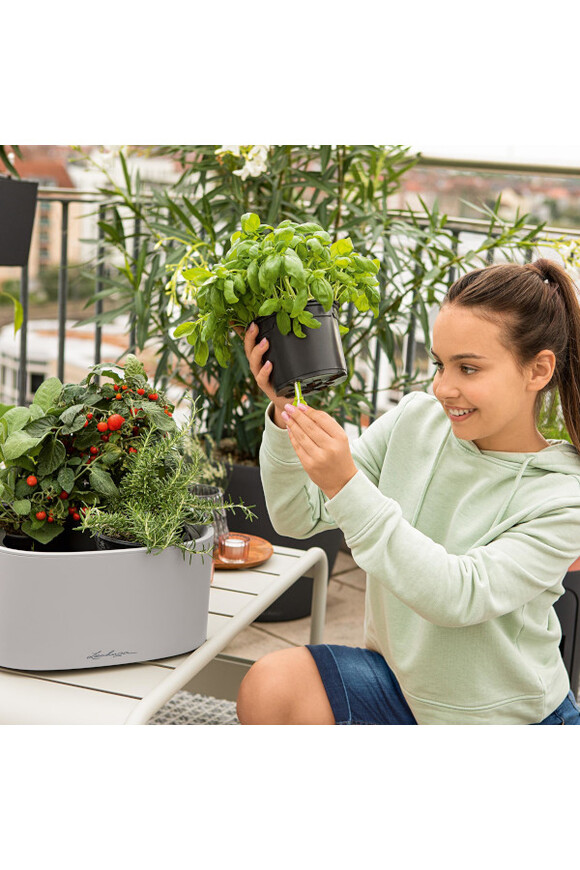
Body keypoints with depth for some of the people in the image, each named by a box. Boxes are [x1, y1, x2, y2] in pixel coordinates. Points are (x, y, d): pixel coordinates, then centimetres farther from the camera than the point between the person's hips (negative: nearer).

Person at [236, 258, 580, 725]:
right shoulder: (415, 420, -4)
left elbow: (458, 596, -28)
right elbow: (300, 516, -3)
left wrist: (346, 486, -35)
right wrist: (286, 412, -21)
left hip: (507, 718, -3)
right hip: (400, 682, 4)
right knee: (270, 687, -20)